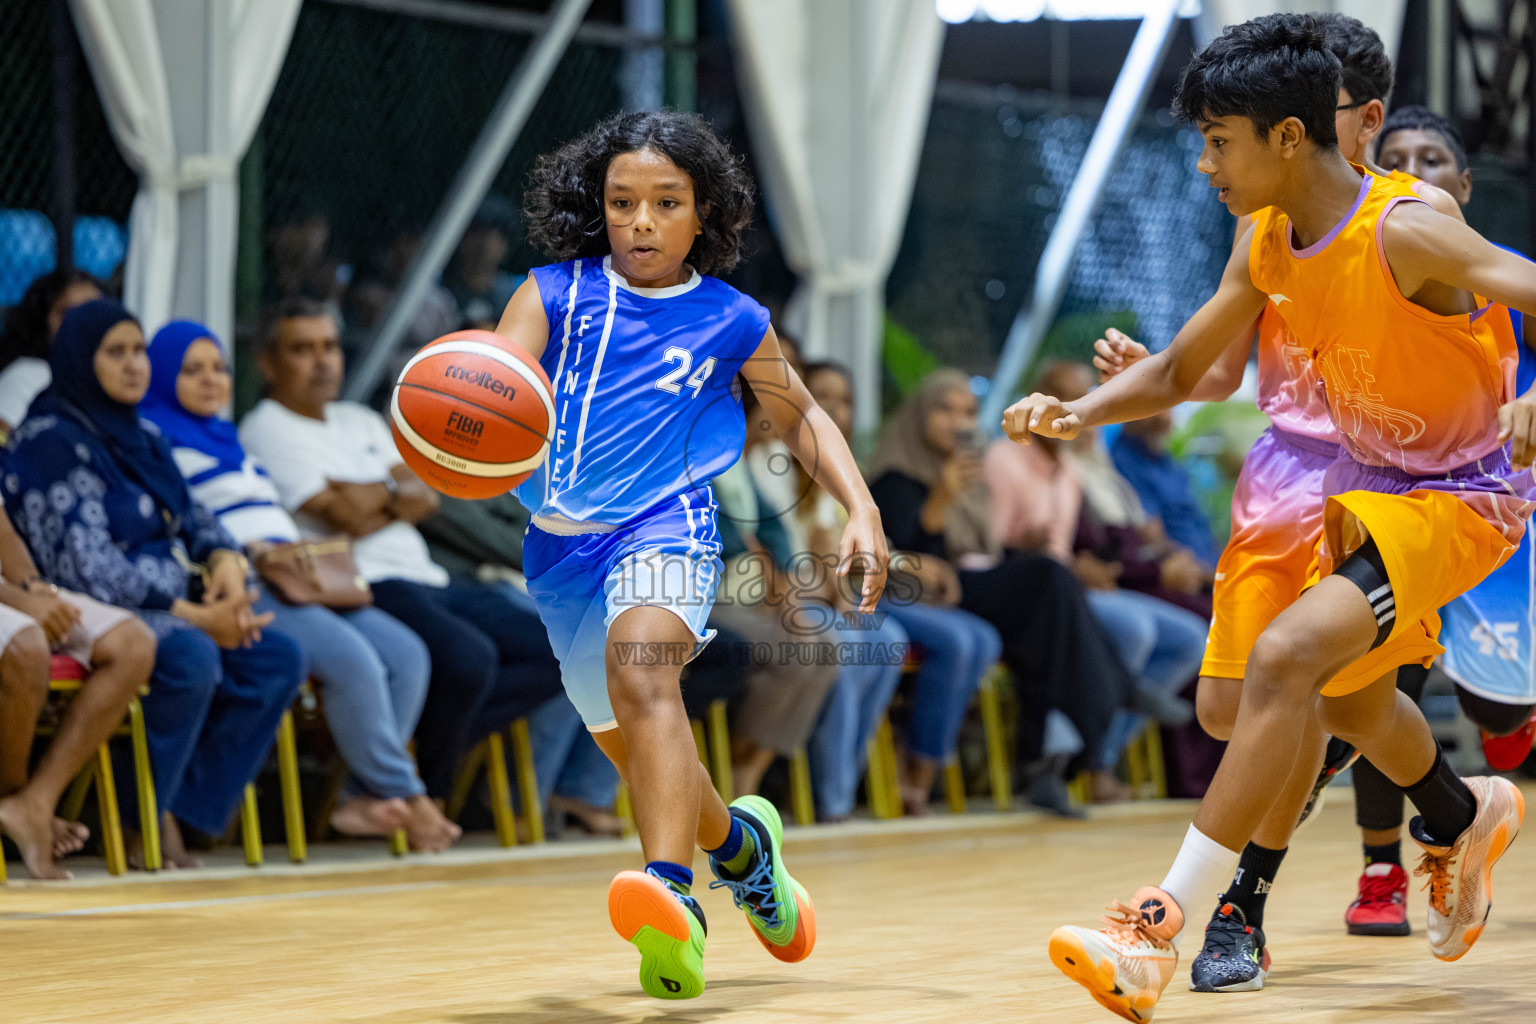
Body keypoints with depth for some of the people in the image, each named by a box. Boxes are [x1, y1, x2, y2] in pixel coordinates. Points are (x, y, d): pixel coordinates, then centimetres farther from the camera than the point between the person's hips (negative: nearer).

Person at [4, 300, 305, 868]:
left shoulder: (142, 436, 19)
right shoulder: (51, 439, -9)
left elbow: (192, 516, 23)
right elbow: (87, 562, -17)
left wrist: (226, 559, -3)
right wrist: (195, 617, -19)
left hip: (166, 609, 9)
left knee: (279, 659, -14)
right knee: (192, 657, -37)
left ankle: (180, 811, -14)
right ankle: (140, 818, -19)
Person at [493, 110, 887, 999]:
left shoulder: (729, 319, 7)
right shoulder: (553, 295, 6)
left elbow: (801, 416, 22)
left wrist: (862, 510, 9)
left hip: (666, 524, -4)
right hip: (562, 544, 4)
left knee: (640, 667, -35)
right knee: (631, 749, 17)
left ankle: (675, 899, -53)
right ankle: (739, 841, 49)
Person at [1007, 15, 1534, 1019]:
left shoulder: (1406, 233, -27)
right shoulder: (1267, 248, -4)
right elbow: (1178, 371, 6)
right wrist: (1080, 411, -12)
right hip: (1364, 482, 9)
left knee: (1287, 654, -27)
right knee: (1346, 696, 27)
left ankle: (1159, 929, -28)